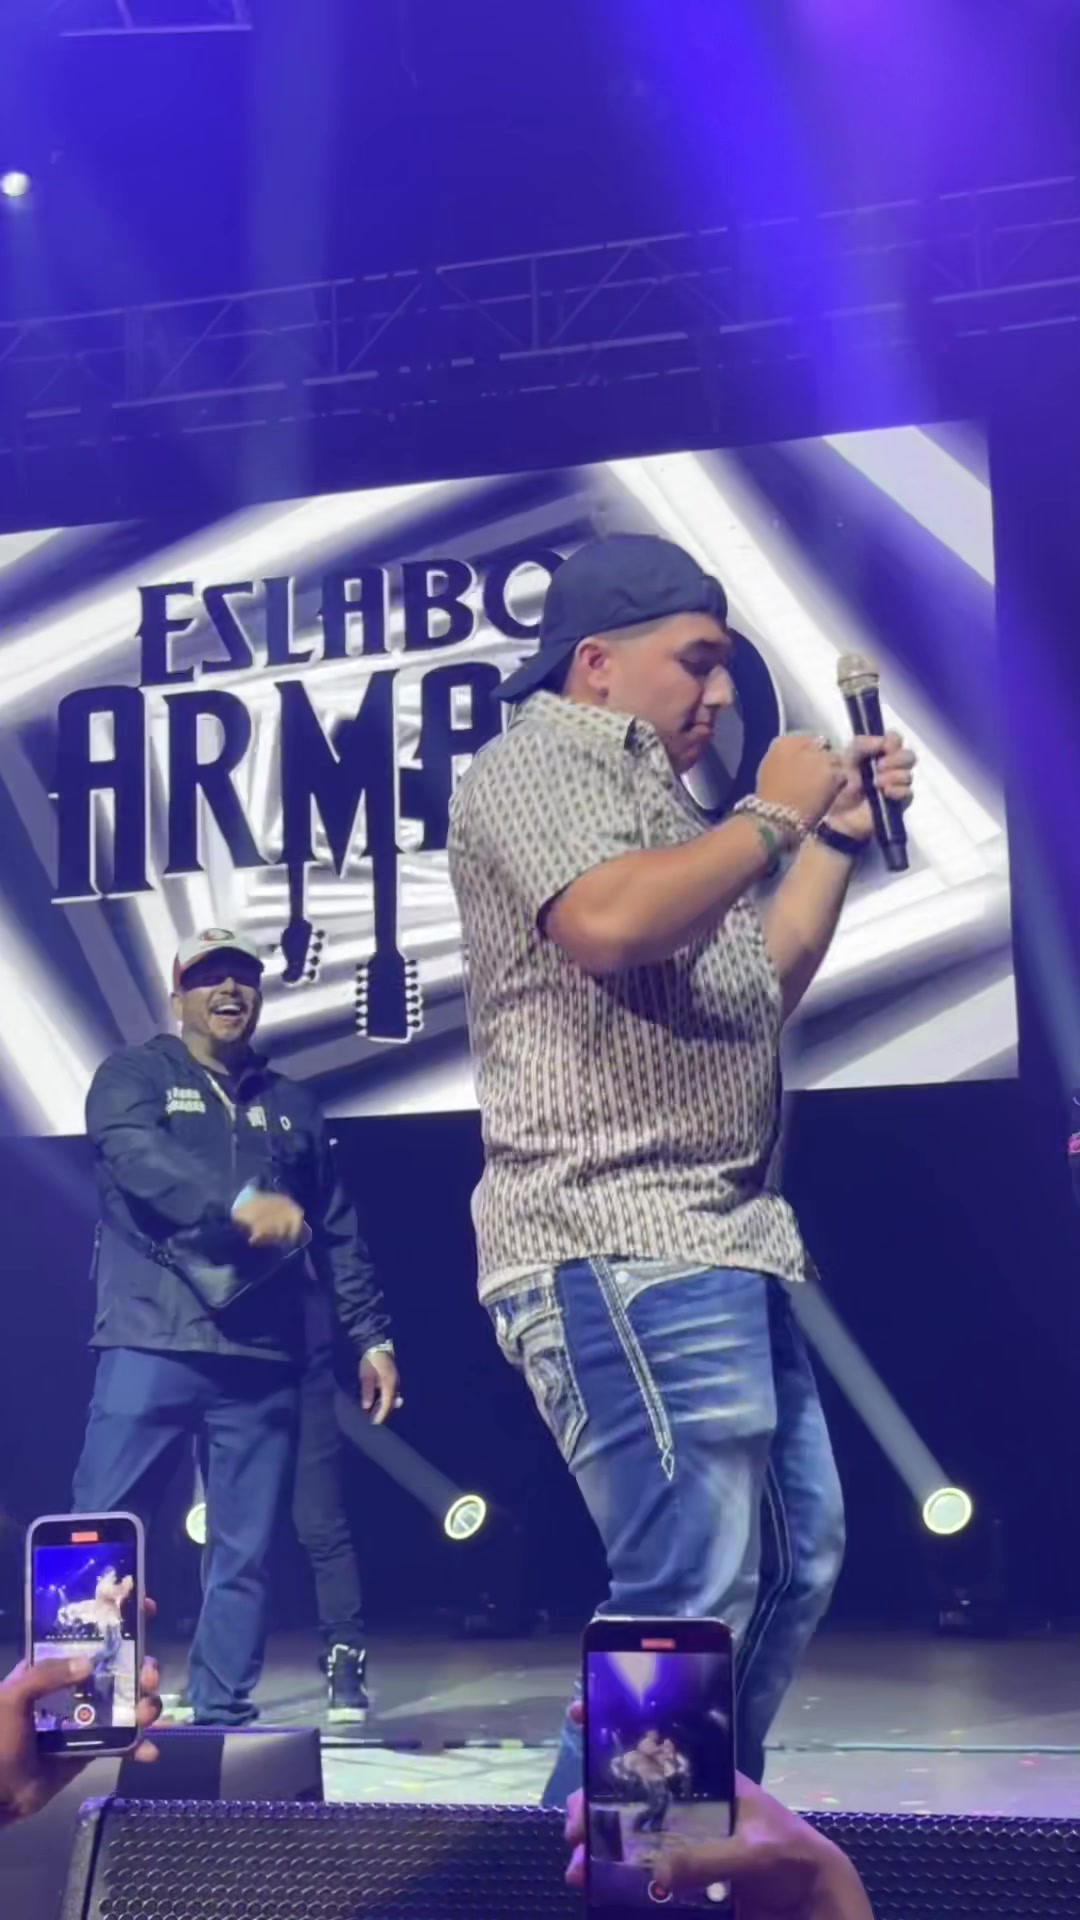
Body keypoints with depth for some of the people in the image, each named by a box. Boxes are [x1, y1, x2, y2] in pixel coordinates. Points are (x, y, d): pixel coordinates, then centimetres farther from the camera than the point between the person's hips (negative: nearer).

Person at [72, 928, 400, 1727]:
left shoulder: (293, 1106, 19)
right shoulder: (134, 1076, 6)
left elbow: (339, 1234, 21)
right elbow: (139, 1157, -16)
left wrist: (373, 1335, 13)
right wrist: (242, 1203, -32)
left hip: (261, 1360, 4)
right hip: (152, 1347, -4)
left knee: (245, 1554, 4)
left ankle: (224, 1719, 11)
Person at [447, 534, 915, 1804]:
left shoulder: (650, 799, 22)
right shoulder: (538, 765, -5)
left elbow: (759, 993, 26)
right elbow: (610, 924, -25)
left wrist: (837, 837, 19)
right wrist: (771, 817, -10)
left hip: (718, 1244, 10)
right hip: (615, 1249, -10)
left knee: (793, 1562, 15)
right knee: (691, 1596, -14)